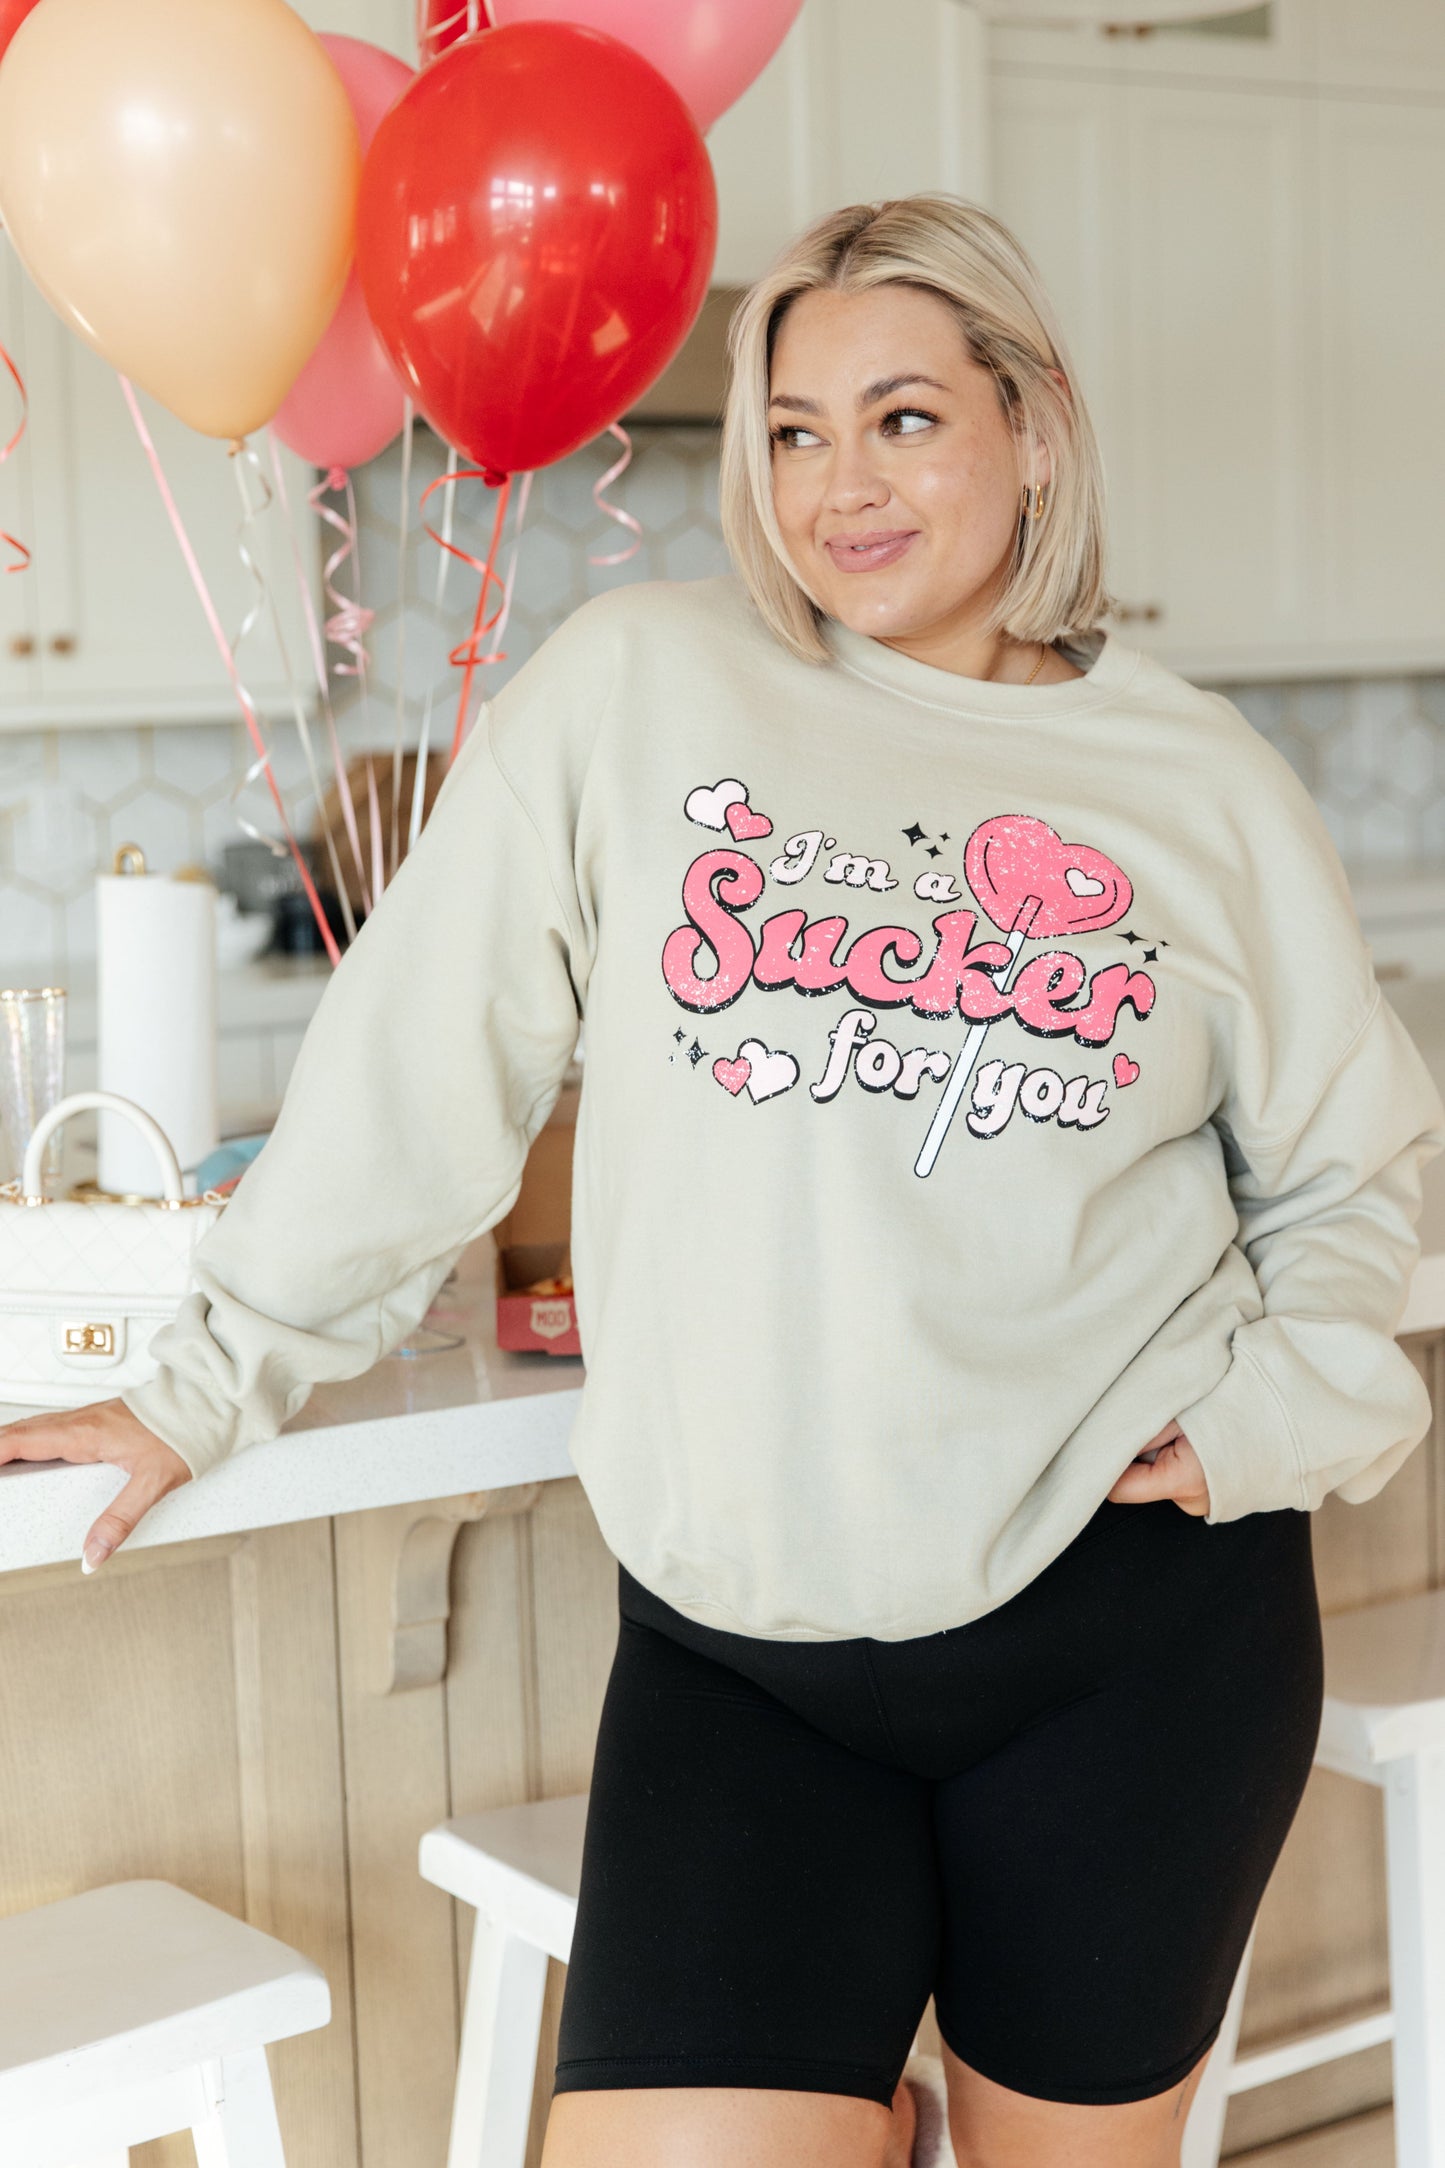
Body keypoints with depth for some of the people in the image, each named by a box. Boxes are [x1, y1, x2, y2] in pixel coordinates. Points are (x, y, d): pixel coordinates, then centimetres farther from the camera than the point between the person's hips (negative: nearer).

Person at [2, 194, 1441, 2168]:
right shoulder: (637, 686, -1)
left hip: (1136, 1629, 1)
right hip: (738, 1640, -1)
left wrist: (1284, 1410, 0)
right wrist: (214, 1379, 8)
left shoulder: (1203, 783, 4)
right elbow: (422, 1064, 4)